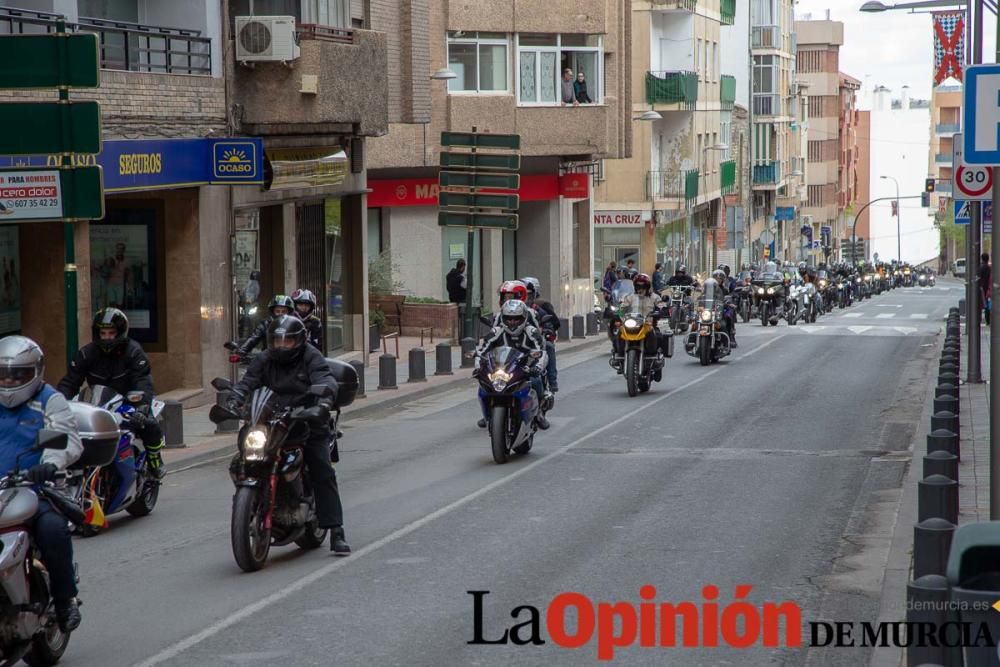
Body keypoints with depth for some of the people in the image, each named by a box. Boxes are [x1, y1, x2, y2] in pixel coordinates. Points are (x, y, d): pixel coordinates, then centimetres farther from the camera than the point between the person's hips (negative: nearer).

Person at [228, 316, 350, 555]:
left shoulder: (311, 357, -2)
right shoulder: (265, 360, 8)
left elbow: (325, 379, -17)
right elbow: (248, 381, -1)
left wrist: (326, 399, -39)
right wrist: (235, 400, -22)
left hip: (309, 423, -3)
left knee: (323, 475, -8)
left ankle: (336, 532, -7)